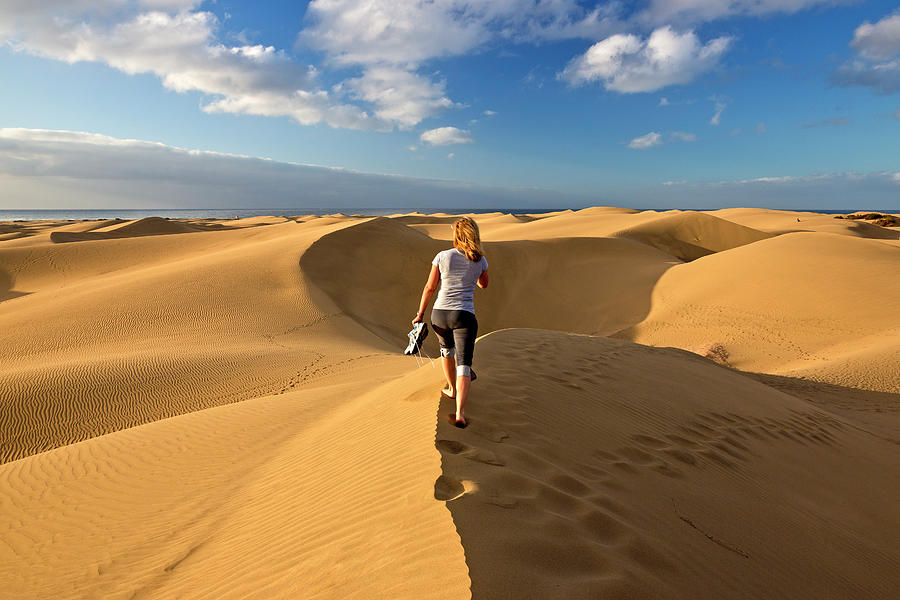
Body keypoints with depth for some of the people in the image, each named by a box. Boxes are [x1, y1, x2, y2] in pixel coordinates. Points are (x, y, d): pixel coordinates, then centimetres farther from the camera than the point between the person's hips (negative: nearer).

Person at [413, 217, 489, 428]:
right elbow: (484, 284, 21)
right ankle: (460, 413, -17)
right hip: (464, 316, -1)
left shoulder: (443, 256, -2)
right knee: (464, 365, -3)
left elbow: (430, 287, 1)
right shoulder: (480, 261, 2)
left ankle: (452, 389, 48)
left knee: (447, 349, 30)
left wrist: (420, 314, 9)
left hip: (439, 314, 2)